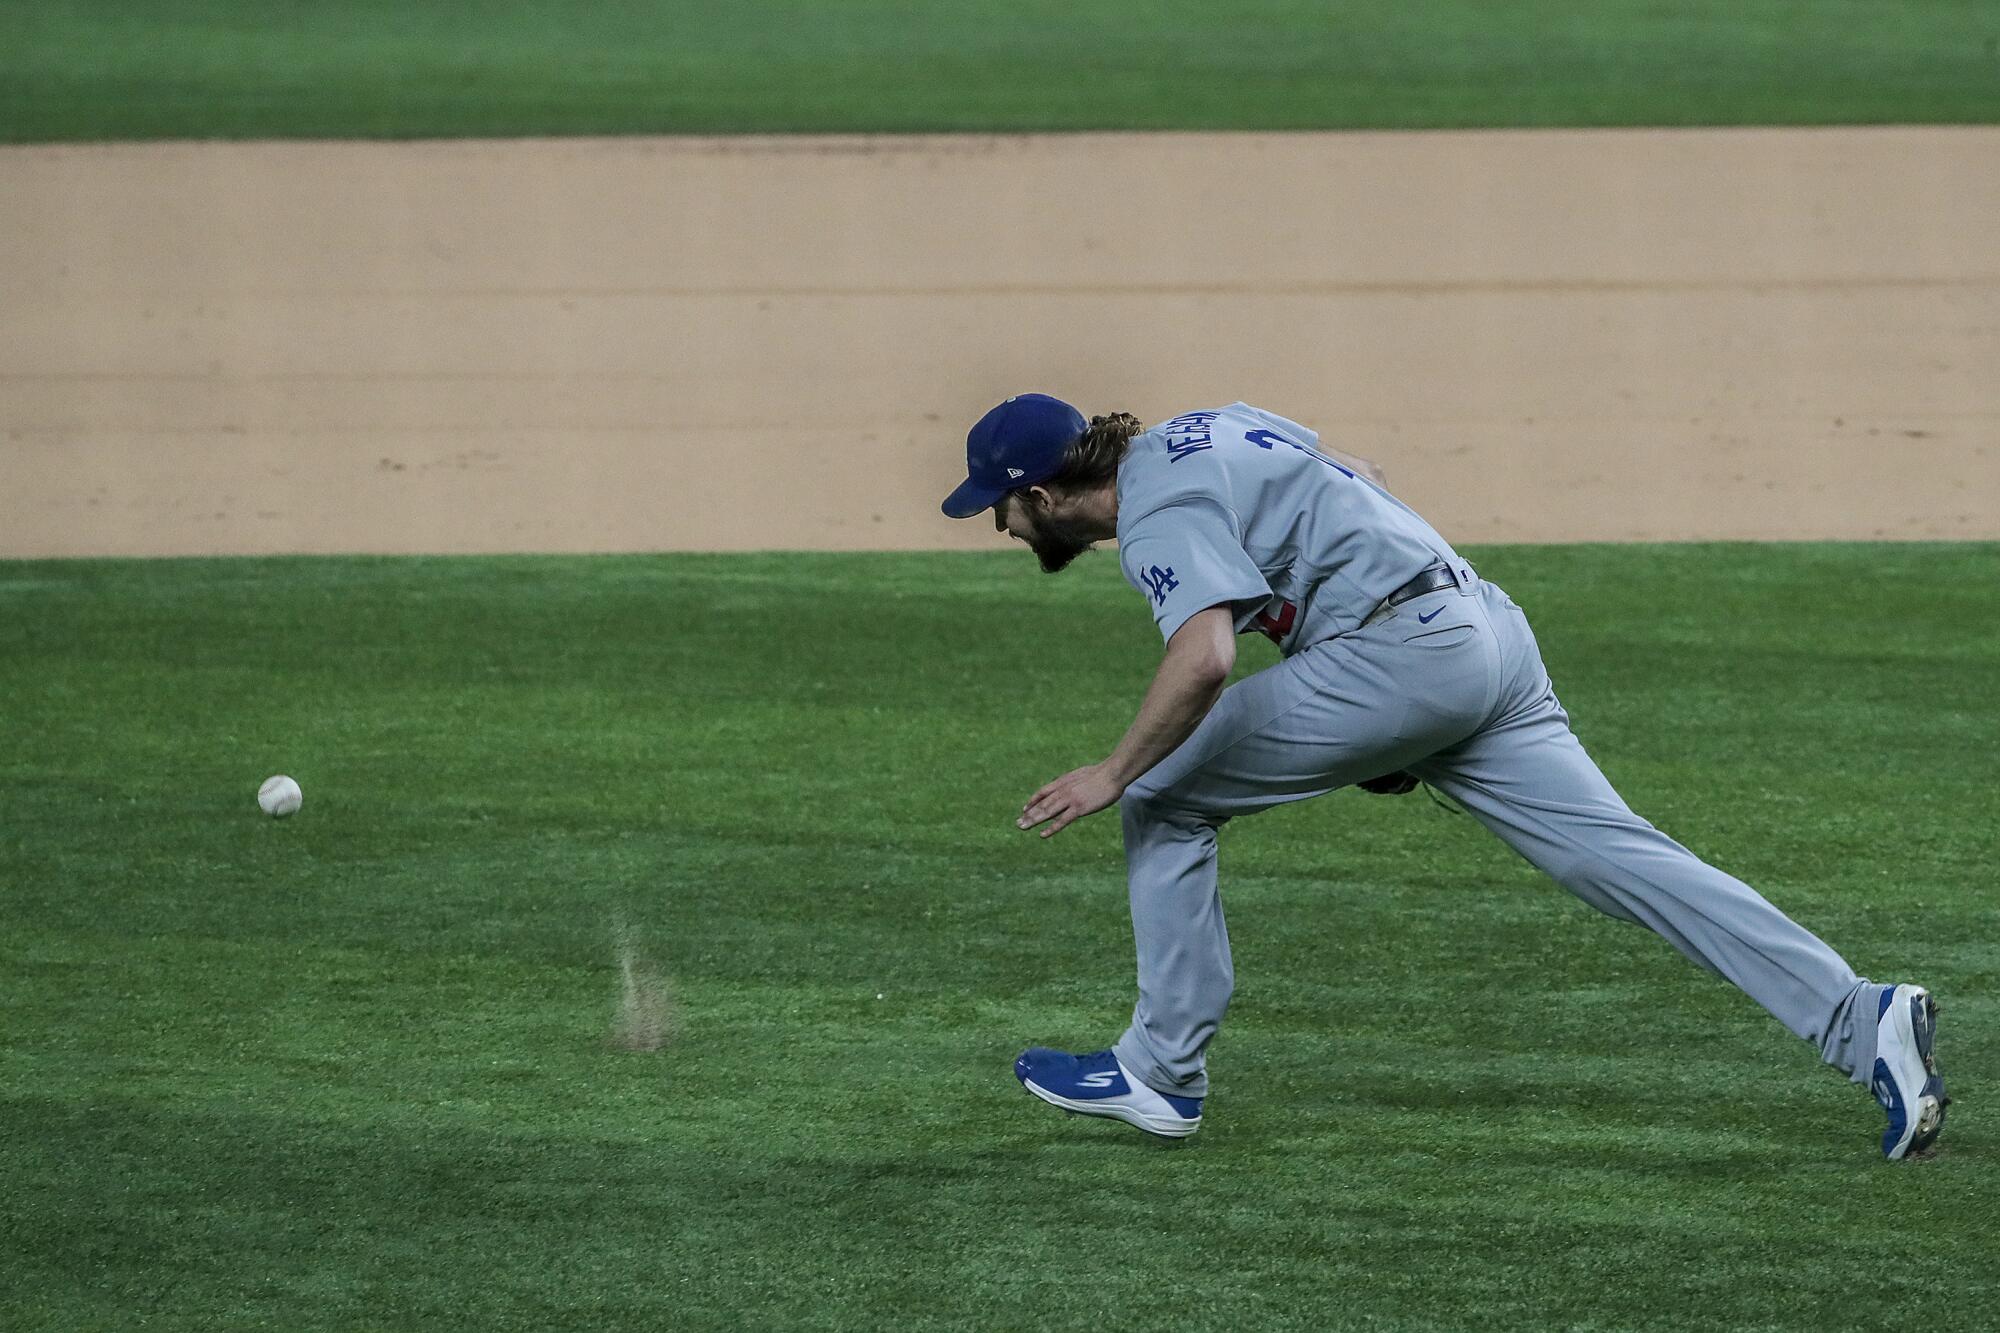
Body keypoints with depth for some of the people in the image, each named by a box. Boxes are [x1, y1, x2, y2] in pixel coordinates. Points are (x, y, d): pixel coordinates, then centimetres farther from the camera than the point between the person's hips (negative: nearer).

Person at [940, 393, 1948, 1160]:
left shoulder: (1157, 513, -8)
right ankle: (1861, 1021, -12)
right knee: (1614, 852, 0)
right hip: (1488, 638, 9)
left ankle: (1162, 1072, 8)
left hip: (1399, 650, -9)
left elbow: (1204, 657, -26)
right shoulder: (1202, 434, 22)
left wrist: (1113, 774, -13)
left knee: (1165, 800, 3)